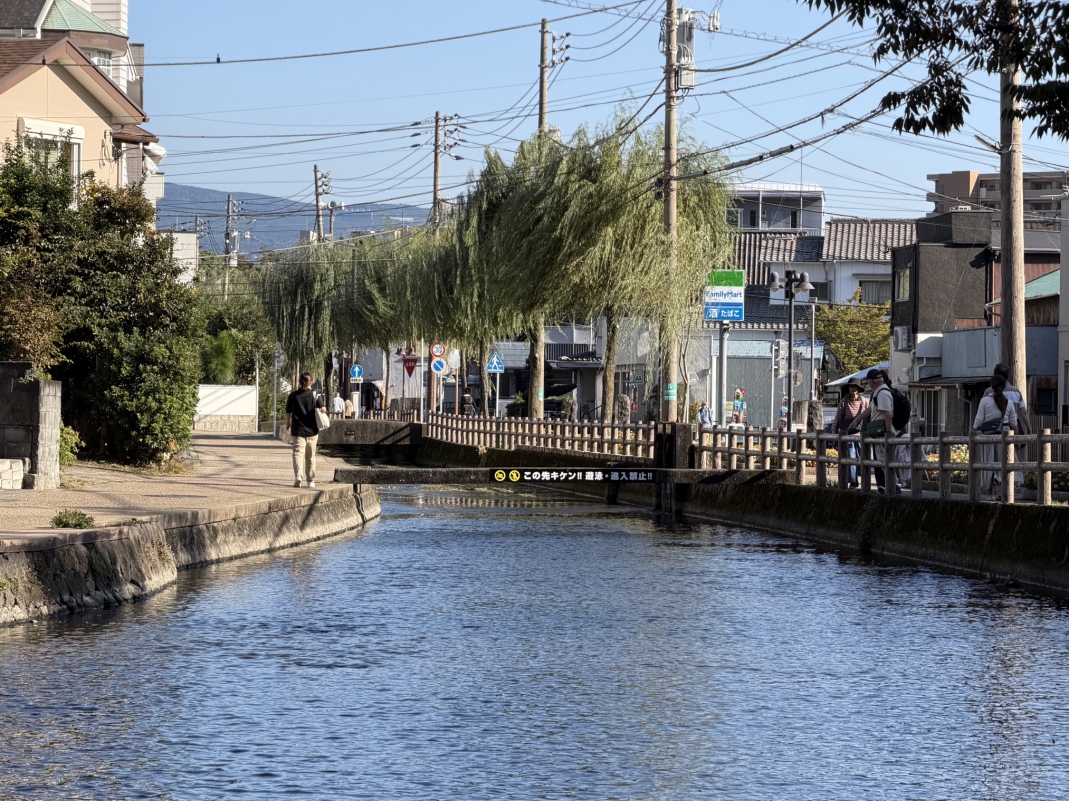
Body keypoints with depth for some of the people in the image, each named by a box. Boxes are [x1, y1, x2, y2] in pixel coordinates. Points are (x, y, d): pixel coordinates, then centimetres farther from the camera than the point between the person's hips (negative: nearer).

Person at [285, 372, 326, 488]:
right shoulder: (316, 395, -2)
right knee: (310, 456, 14)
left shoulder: (293, 395, 1)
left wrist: (288, 424, 23)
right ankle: (311, 480, 22)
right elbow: (323, 409, -12)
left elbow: (288, 412, 6)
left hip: (298, 430, -1)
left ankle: (298, 475, -33)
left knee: (298, 453, -9)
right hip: (312, 430, 1)